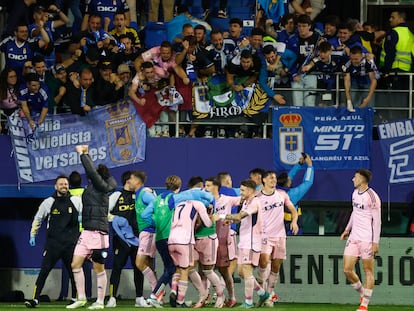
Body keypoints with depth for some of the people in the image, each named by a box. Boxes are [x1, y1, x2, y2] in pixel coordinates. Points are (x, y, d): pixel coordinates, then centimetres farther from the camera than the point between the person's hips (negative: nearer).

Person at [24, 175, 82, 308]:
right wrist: (33, 235, 13)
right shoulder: (49, 202, 4)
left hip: (71, 242, 1)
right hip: (53, 242, -1)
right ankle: (35, 298, -9)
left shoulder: (76, 201, 3)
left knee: (73, 271, 6)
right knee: (44, 270, -9)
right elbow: (38, 219, 16)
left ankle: (75, 298, 20)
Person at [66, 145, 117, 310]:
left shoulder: (101, 186, -7)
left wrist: (82, 154, -9)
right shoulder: (92, 186, 14)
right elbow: (91, 171, 31)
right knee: (76, 264, 2)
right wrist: (85, 154, 32)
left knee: (99, 268, 0)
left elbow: (91, 171, -18)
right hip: (87, 232, 8)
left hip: (98, 232, -8)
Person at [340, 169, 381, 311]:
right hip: (353, 238, 8)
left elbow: (377, 221, -13)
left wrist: (375, 242, -16)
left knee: (368, 271, 1)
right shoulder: (355, 193, 11)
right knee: (347, 270, 2)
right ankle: (362, 293, 23)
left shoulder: (372, 197, -13)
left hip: (367, 239, -8)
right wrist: (347, 229, 26)